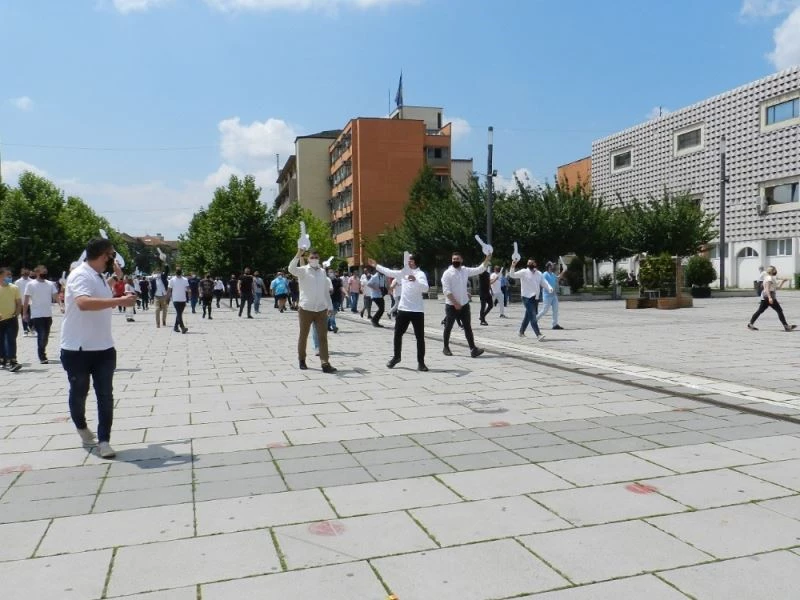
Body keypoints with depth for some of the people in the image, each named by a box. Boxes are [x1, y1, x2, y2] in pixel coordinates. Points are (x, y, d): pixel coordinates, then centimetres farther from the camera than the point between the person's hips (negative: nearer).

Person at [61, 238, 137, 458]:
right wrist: (119, 301, -36)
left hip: (103, 348, 7)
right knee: (79, 393, 13)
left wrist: (119, 277, 19)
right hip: (77, 349, -7)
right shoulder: (80, 275, -17)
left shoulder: (99, 276, 11)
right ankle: (82, 428, 37)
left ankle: (103, 441, 5)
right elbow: (84, 302, -36)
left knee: (105, 396, 1)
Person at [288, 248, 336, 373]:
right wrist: (298, 255, -35)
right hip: (306, 309, -3)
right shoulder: (303, 270, -2)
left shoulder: (322, 271, 11)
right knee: (303, 336, 9)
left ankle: (325, 364, -4)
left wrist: (330, 306, 14)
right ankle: (302, 360, 25)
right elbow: (291, 269, -24)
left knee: (323, 337, -3)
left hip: (321, 309, 3)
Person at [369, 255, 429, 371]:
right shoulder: (403, 272, 10)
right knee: (398, 334, 12)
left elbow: (425, 288, -26)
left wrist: (415, 280, -43)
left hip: (417, 311, -6)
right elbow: (389, 272, 20)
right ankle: (396, 356, 29)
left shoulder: (420, 274, -9)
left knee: (420, 337, -2)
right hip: (403, 309, 6)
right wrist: (376, 266, 21)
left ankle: (421, 362, 6)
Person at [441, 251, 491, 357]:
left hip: (464, 305, 4)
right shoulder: (447, 273, -10)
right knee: (448, 327, 7)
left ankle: (473, 349, -4)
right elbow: (446, 291, -15)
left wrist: (487, 259, -7)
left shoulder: (465, 270, 6)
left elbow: (480, 269, 6)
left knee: (468, 327, -1)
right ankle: (446, 348, 20)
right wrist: (455, 303, -20)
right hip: (451, 305, -4)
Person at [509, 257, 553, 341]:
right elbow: (512, 275, -9)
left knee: (528, 316, 15)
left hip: (535, 298, 6)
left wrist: (550, 289, -9)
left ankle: (521, 332, 30)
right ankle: (538, 334, -17)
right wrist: (512, 267, -26)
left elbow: (544, 283, 10)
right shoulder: (524, 272, -2)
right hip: (527, 297, -6)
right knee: (532, 316, -13)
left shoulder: (539, 274, 12)